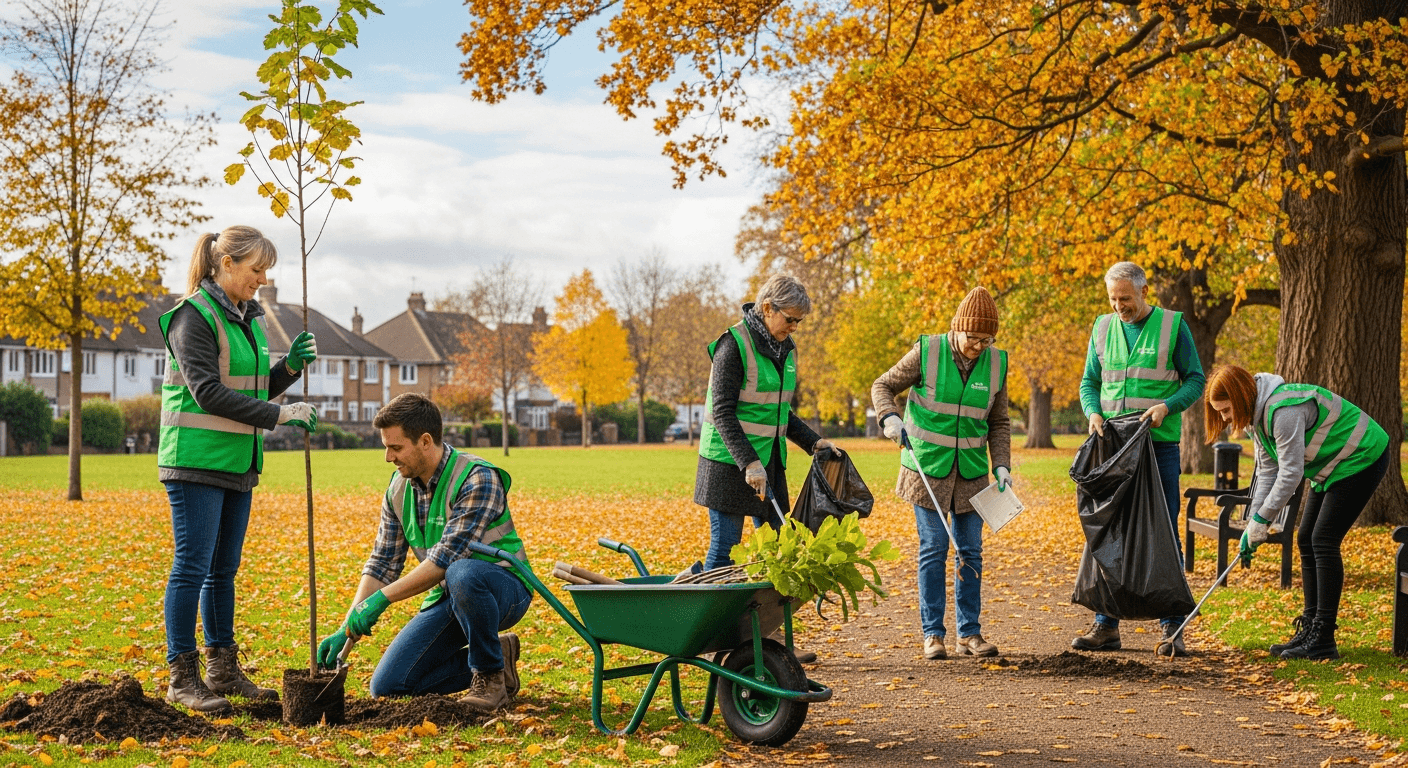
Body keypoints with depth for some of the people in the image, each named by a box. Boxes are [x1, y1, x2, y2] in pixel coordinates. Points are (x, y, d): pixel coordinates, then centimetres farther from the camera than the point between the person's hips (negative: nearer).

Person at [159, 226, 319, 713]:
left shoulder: (249, 318, 15)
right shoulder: (194, 317, -11)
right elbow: (208, 392, -19)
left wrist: (290, 367, 1)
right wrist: (278, 415, -19)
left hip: (238, 463, 8)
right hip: (197, 460, -8)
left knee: (224, 569, 12)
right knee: (192, 566, -6)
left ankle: (223, 670, 18)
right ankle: (182, 678, -1)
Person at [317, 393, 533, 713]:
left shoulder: (477, 478, -22)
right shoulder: (399, 488, 2)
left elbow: (447, 557, -28)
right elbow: (382, 563, 5)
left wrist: (382, 598, -28)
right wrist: (346, 631, -4)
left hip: (503, 588, -7)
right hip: (447, 598, 7)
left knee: (462, 574, -41)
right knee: (387, 684, -6)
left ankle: (491, 675, -16)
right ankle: (496, 657, 10)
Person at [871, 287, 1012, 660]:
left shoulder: (996, 363, 0)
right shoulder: (926, 352, -9)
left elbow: (999, 423, 8)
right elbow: (882, 386, 1)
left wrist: (1001, 465, -3)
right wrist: (890, 418, -18)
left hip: (971, 472, 3)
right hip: (928, 468, -3)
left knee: (971, 551, 5)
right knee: (933, 549, -3)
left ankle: (969, 633, 13)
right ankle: (933, 634, 4)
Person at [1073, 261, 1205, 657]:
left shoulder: (1173, 325, -1)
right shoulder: (1103, 328, 10)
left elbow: (1196, 379, 0)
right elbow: (1089, 382, 14)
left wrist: (1168, 406, -17)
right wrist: (1093, 412, -6)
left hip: (1159, 444, -4)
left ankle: (1172, 627, 3)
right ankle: (1106, 624, 12)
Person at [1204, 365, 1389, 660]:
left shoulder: (1283, 411, -30)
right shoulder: (1258, 414, 2)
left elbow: (1291, 472, -30)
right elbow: (1267, 471, 5)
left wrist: (1262, 518, -23)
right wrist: (1253, 522, -3)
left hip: (1361, 459, -10)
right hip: (1330, 467, 10)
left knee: (1323, 541, -15)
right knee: (1306, 540, 7)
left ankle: (1323, 641, -14)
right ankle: (1310, 630, 12)